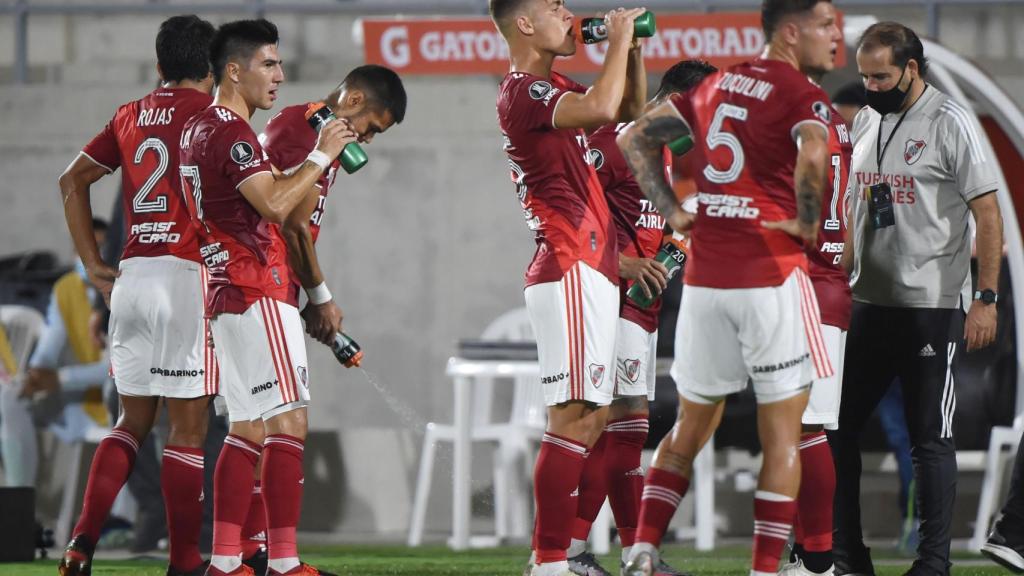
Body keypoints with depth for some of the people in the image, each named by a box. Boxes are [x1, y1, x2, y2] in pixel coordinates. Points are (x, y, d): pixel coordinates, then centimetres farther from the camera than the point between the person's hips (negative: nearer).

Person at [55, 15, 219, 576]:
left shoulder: (131, 115, 15)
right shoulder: (206, 110, -4)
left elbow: (72, 181, 19)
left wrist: (94, 265, 18)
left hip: (130, 276, 6)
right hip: (186, 273, -6)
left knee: (133, 420, 14)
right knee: (188, 426, 0)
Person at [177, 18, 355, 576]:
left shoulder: (199, 128, 17)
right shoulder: (231, 132, -14)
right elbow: (275, 205, -22)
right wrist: (320, 156, -13)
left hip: (227, 295, 10)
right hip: (257, 294, -10)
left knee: (248, 429, 10)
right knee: (289, 421, -10)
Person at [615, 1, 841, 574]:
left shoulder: (716, 85, 15)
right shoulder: (804, 96, -8)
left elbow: (635, 139, 20)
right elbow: (813, 156, -29)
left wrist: (672, 211, 15)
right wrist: (808, 221, -14)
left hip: (705, 272, 6)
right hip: (770, 273, -6)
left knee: (693, 423, 17)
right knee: (783, 431, 2)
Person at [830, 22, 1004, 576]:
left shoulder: (950, 123, -9)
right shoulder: (865, 122, 11)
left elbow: (988, 213, -10)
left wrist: (986, 298, -15)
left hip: (933, 307, -7)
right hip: (868, 303, 7)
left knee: (931, 439, -2)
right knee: (836, 426, 6)